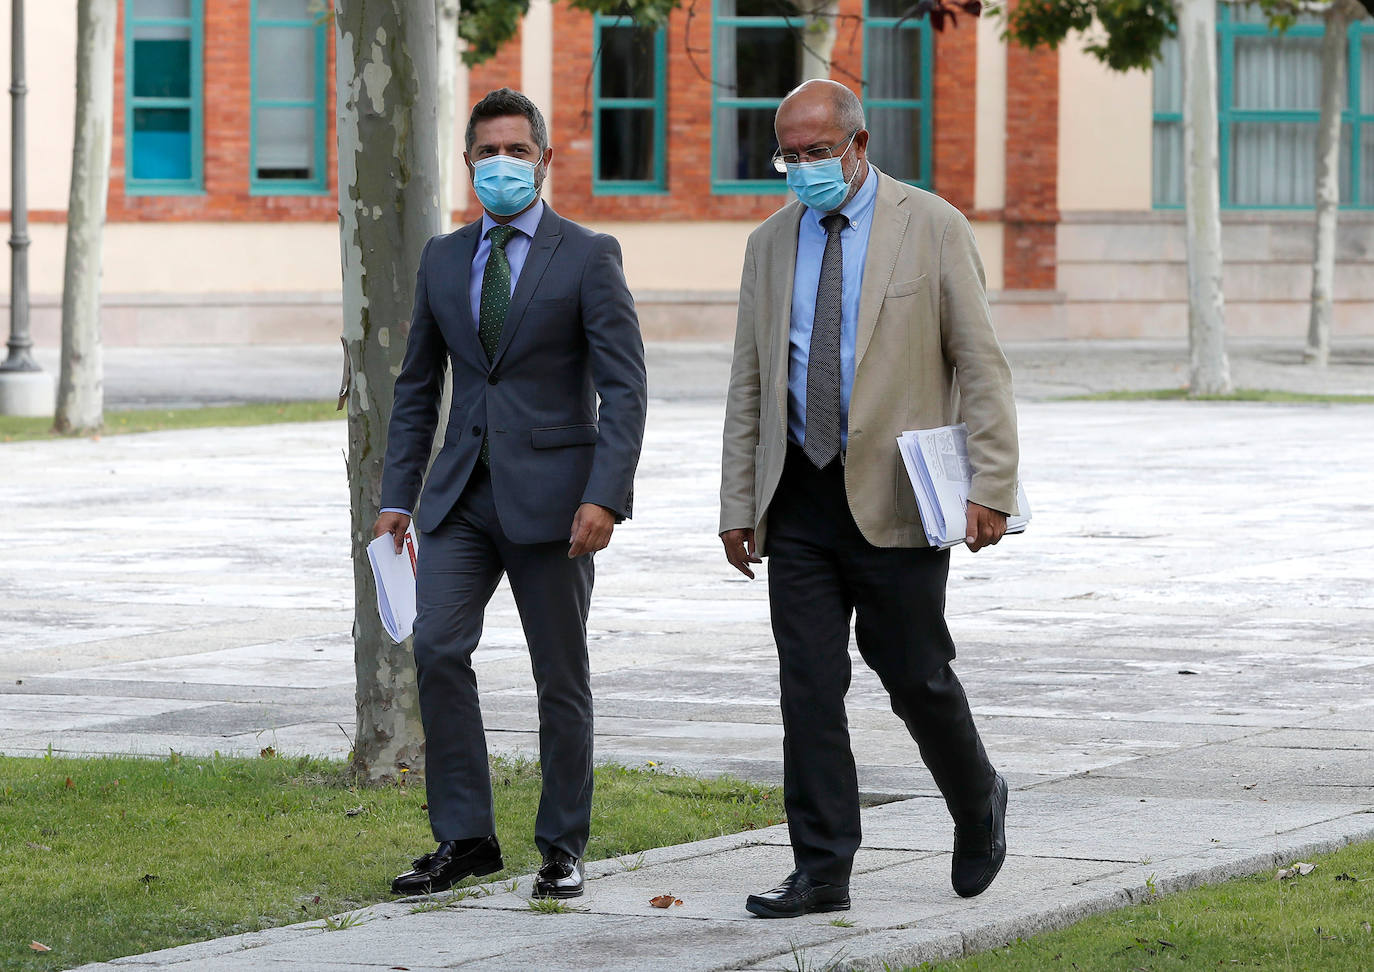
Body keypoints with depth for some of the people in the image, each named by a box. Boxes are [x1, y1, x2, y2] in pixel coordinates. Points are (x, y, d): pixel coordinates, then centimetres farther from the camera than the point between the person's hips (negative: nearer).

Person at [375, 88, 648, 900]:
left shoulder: (588, 257, -3)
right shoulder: (444, 259, 11)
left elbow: (624, 387, -9)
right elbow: (418, 386, 16)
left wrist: (604, 496, -19)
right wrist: (397, 496, 9)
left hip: (552, 492, -4)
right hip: (462, 493, 4)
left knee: (561, 676, 3)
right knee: (438, 651, -10)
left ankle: (563, 847, 14)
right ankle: (465, 838, -2)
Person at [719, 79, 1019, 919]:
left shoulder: (933, 229, -2)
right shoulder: (771, 244, 12)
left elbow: (981, 366, -4)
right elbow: (749, 387, 14)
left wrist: (993, 485, -12)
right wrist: (739, 504, 9)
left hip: (894, 497, -4)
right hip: (799, 499, 4)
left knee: (917, 677, 2)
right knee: (809, 687, 0)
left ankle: (980, 807, 30)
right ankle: (822, 873, 3)